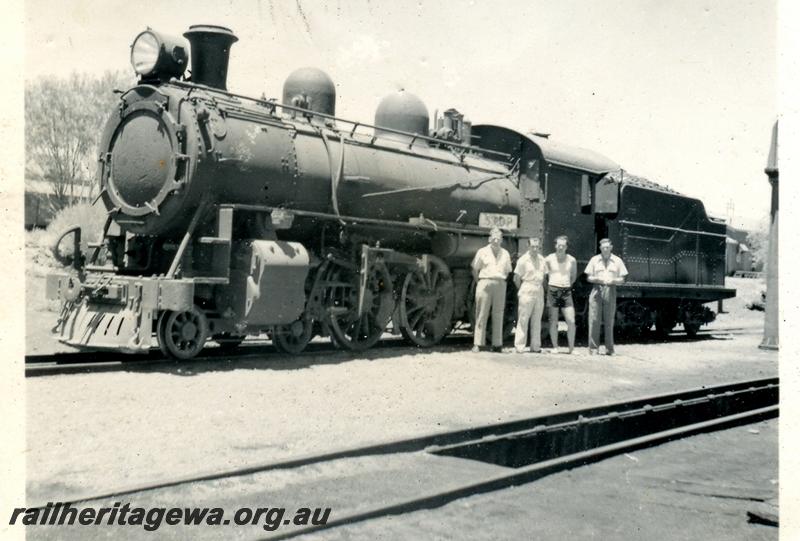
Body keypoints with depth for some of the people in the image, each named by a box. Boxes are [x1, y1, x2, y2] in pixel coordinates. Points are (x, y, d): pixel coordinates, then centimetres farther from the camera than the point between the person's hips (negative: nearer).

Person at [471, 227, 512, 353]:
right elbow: (475, 270, 8)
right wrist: (479, 283, 4)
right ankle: (477, 344, -3)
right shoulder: (482, 252, 5)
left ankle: (497, 344, 7)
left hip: (500, 285, 3)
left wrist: (500, 281, 10)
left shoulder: (505, 254, 13)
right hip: (485, 283, -3)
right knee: (481, 314, -4)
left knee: (498, 315, 3)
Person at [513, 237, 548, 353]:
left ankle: (535, 346, 13)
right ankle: (519, 346, -3)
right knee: (523, 319, -5)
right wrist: (521, 290, 3)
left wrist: (543, 288, 9)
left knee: (537, 320, 8)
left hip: (539, 291, 6)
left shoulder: (541, 259, 11)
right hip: (527, 292, -6)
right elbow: (516, 278, -2)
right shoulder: (523, 260, -5)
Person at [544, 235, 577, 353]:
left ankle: (571, 348, 1)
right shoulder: (549, 259, 0)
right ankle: (555, 347, 9)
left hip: (566, 291, 1)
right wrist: (547, 287, 9)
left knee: (571, 321, -6)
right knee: (553, 321, 2)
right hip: (553, 290, -1)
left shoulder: (572, 260, 4)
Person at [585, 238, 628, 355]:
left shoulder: (617, 261, 8)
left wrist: (613, 281, -11)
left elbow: (622, 279, 8)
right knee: (594, 320, -5)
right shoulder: (594, 260, 9)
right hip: (597, 290, 0)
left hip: (610, 291, 0)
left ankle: (609, 348, 7)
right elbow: (588, 277, 9)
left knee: (609, 321, 1)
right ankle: (594, 347, -2)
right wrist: (597, 279, -11)